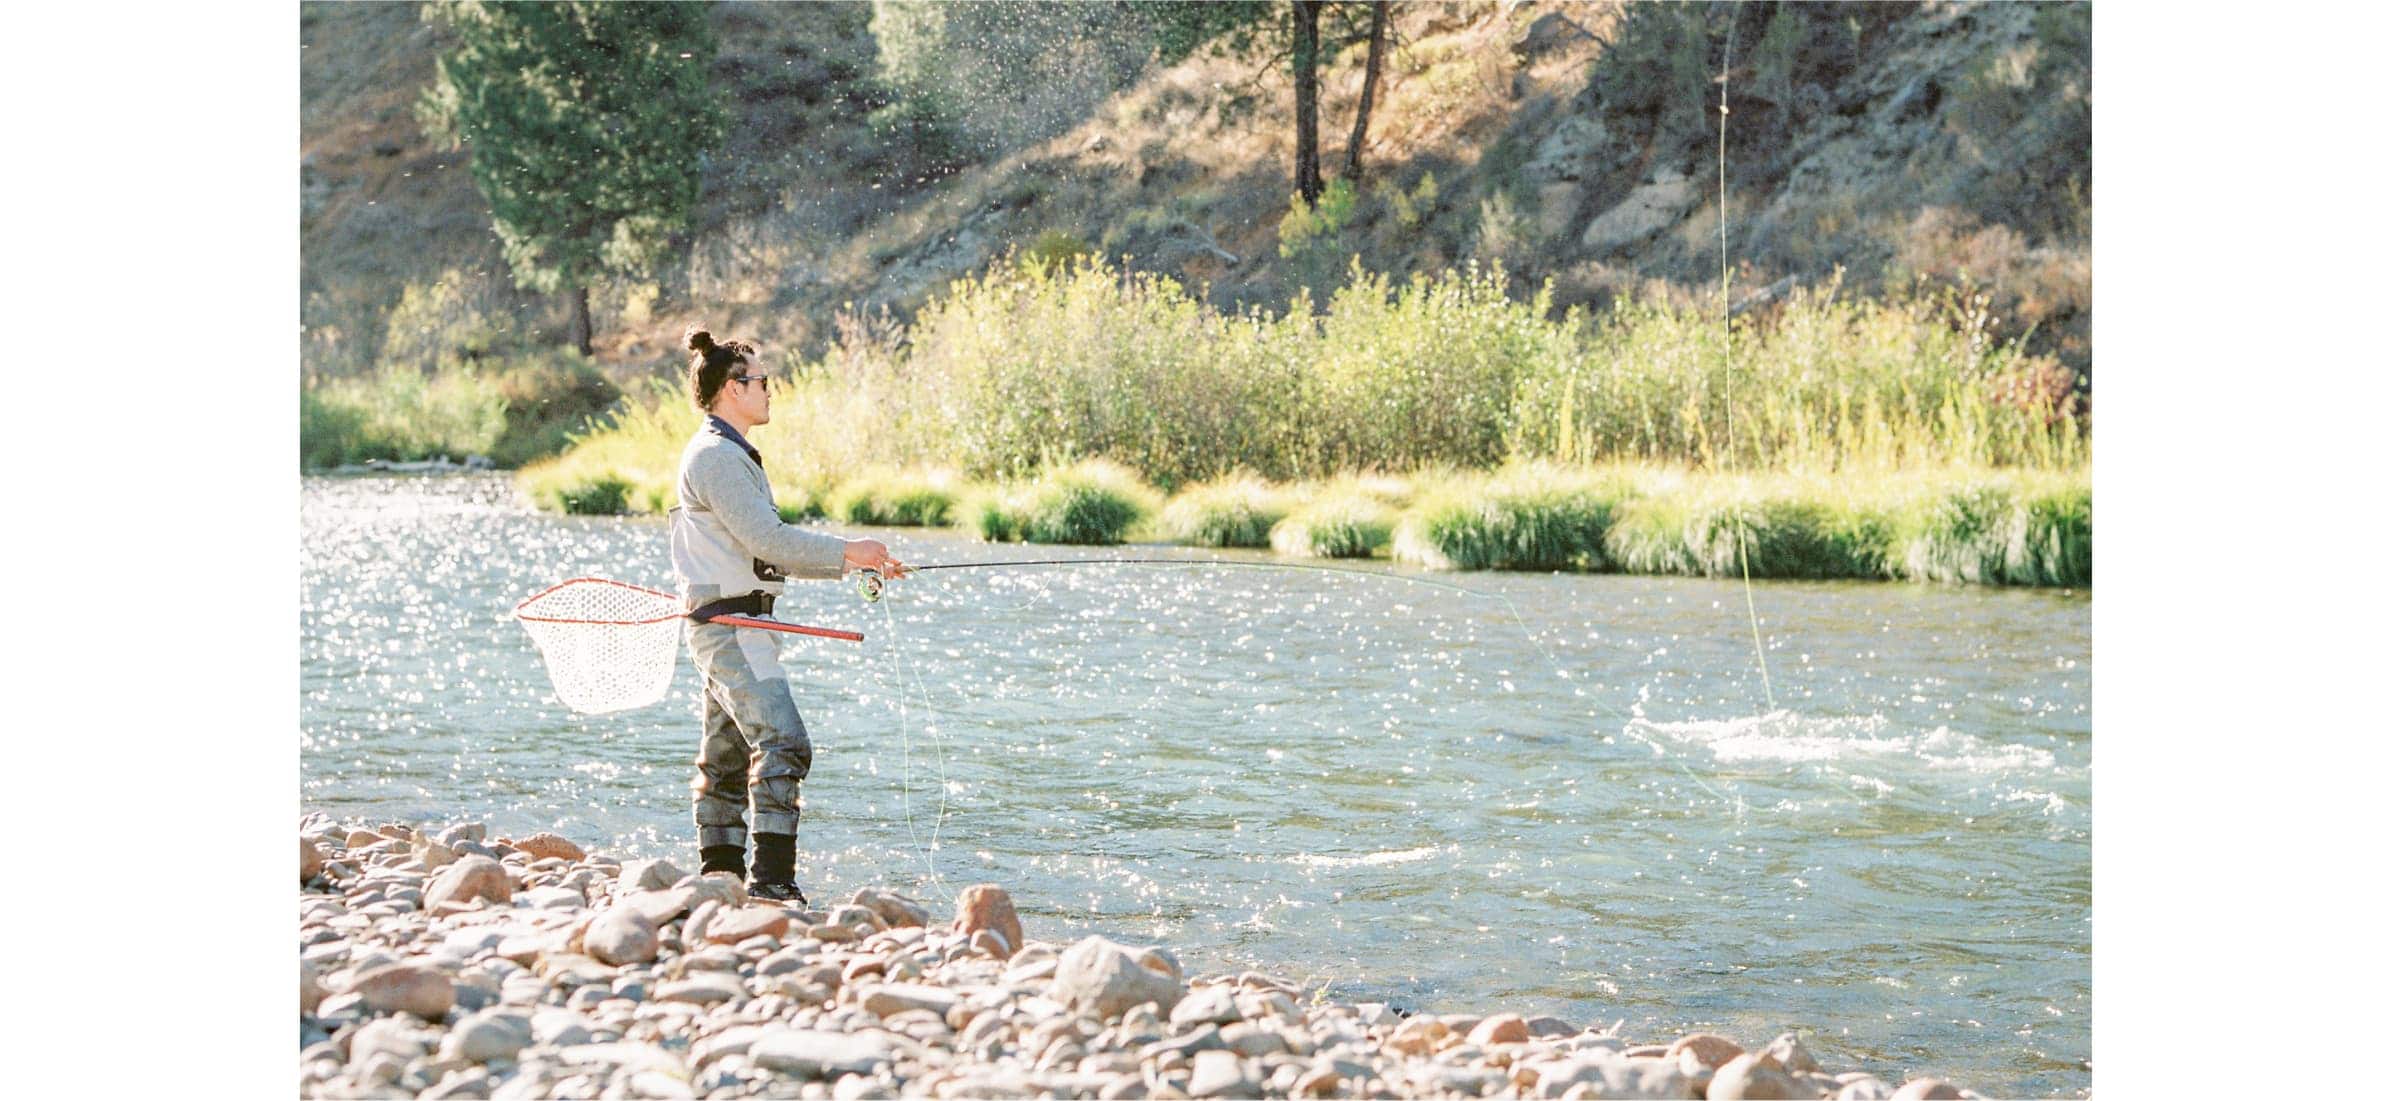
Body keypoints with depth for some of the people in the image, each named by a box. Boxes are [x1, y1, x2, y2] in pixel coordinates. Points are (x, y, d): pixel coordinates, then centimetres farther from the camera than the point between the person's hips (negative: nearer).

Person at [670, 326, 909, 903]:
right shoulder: (715, 456, -12)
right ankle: (772, 881, -22)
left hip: (735, 624, 11)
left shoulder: (729, 455, 21)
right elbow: (767, 539, -20)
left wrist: (852, 563, 16)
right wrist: (847, 550, -11)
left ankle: (719, 880, 16)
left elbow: (770, 552, 22)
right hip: (729, 623, -11)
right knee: (781, 743, -18)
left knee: (727, 758, 12)